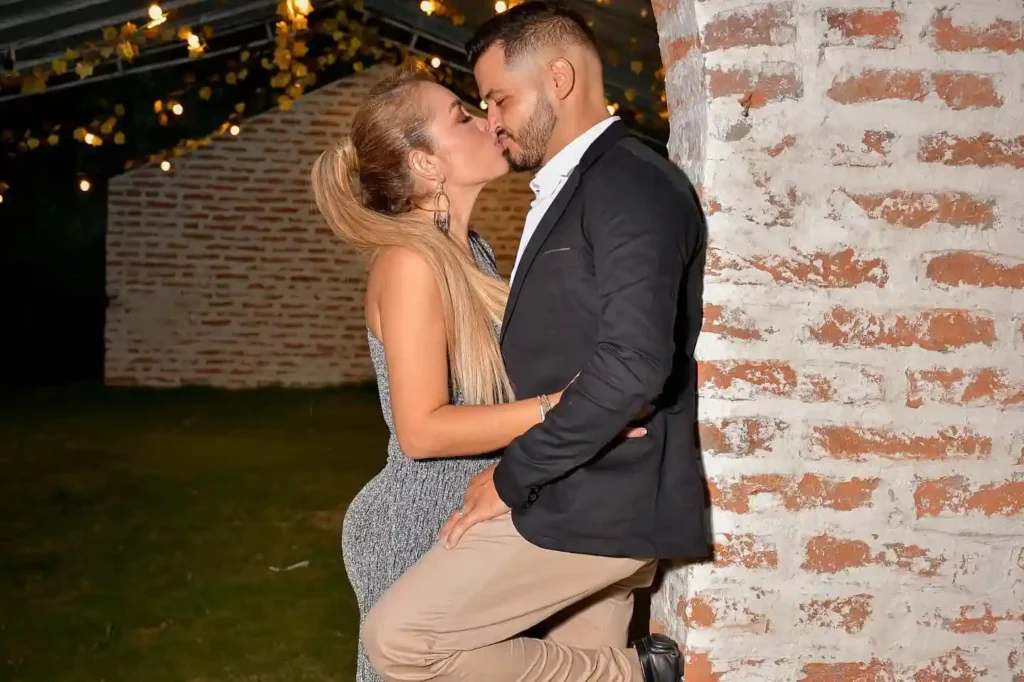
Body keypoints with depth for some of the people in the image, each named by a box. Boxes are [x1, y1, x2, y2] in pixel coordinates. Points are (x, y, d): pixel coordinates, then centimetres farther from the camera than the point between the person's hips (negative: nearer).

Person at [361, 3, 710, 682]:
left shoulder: (630, 182, -15)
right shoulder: (575, 188, 17)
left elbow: (633, 361, -26)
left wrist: (513, 477, -19)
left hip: (593, 499, -10)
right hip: (587, 491, 10)